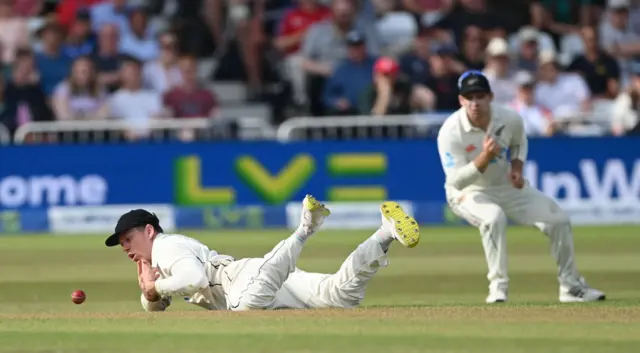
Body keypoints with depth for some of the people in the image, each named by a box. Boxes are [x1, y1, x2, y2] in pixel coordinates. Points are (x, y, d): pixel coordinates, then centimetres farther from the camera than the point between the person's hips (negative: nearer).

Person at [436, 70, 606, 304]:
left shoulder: (510, 120, -14)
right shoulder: (450, 132, -27)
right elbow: (456, 181, -31)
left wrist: (517, 167, -8)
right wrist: (485, 157, -43)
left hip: (506, 187, 5)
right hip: (468, 193, -5)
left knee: (559, 220, -3)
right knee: (494, 217, -38)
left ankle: (571, 287, 15)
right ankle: (498, 288, -26)